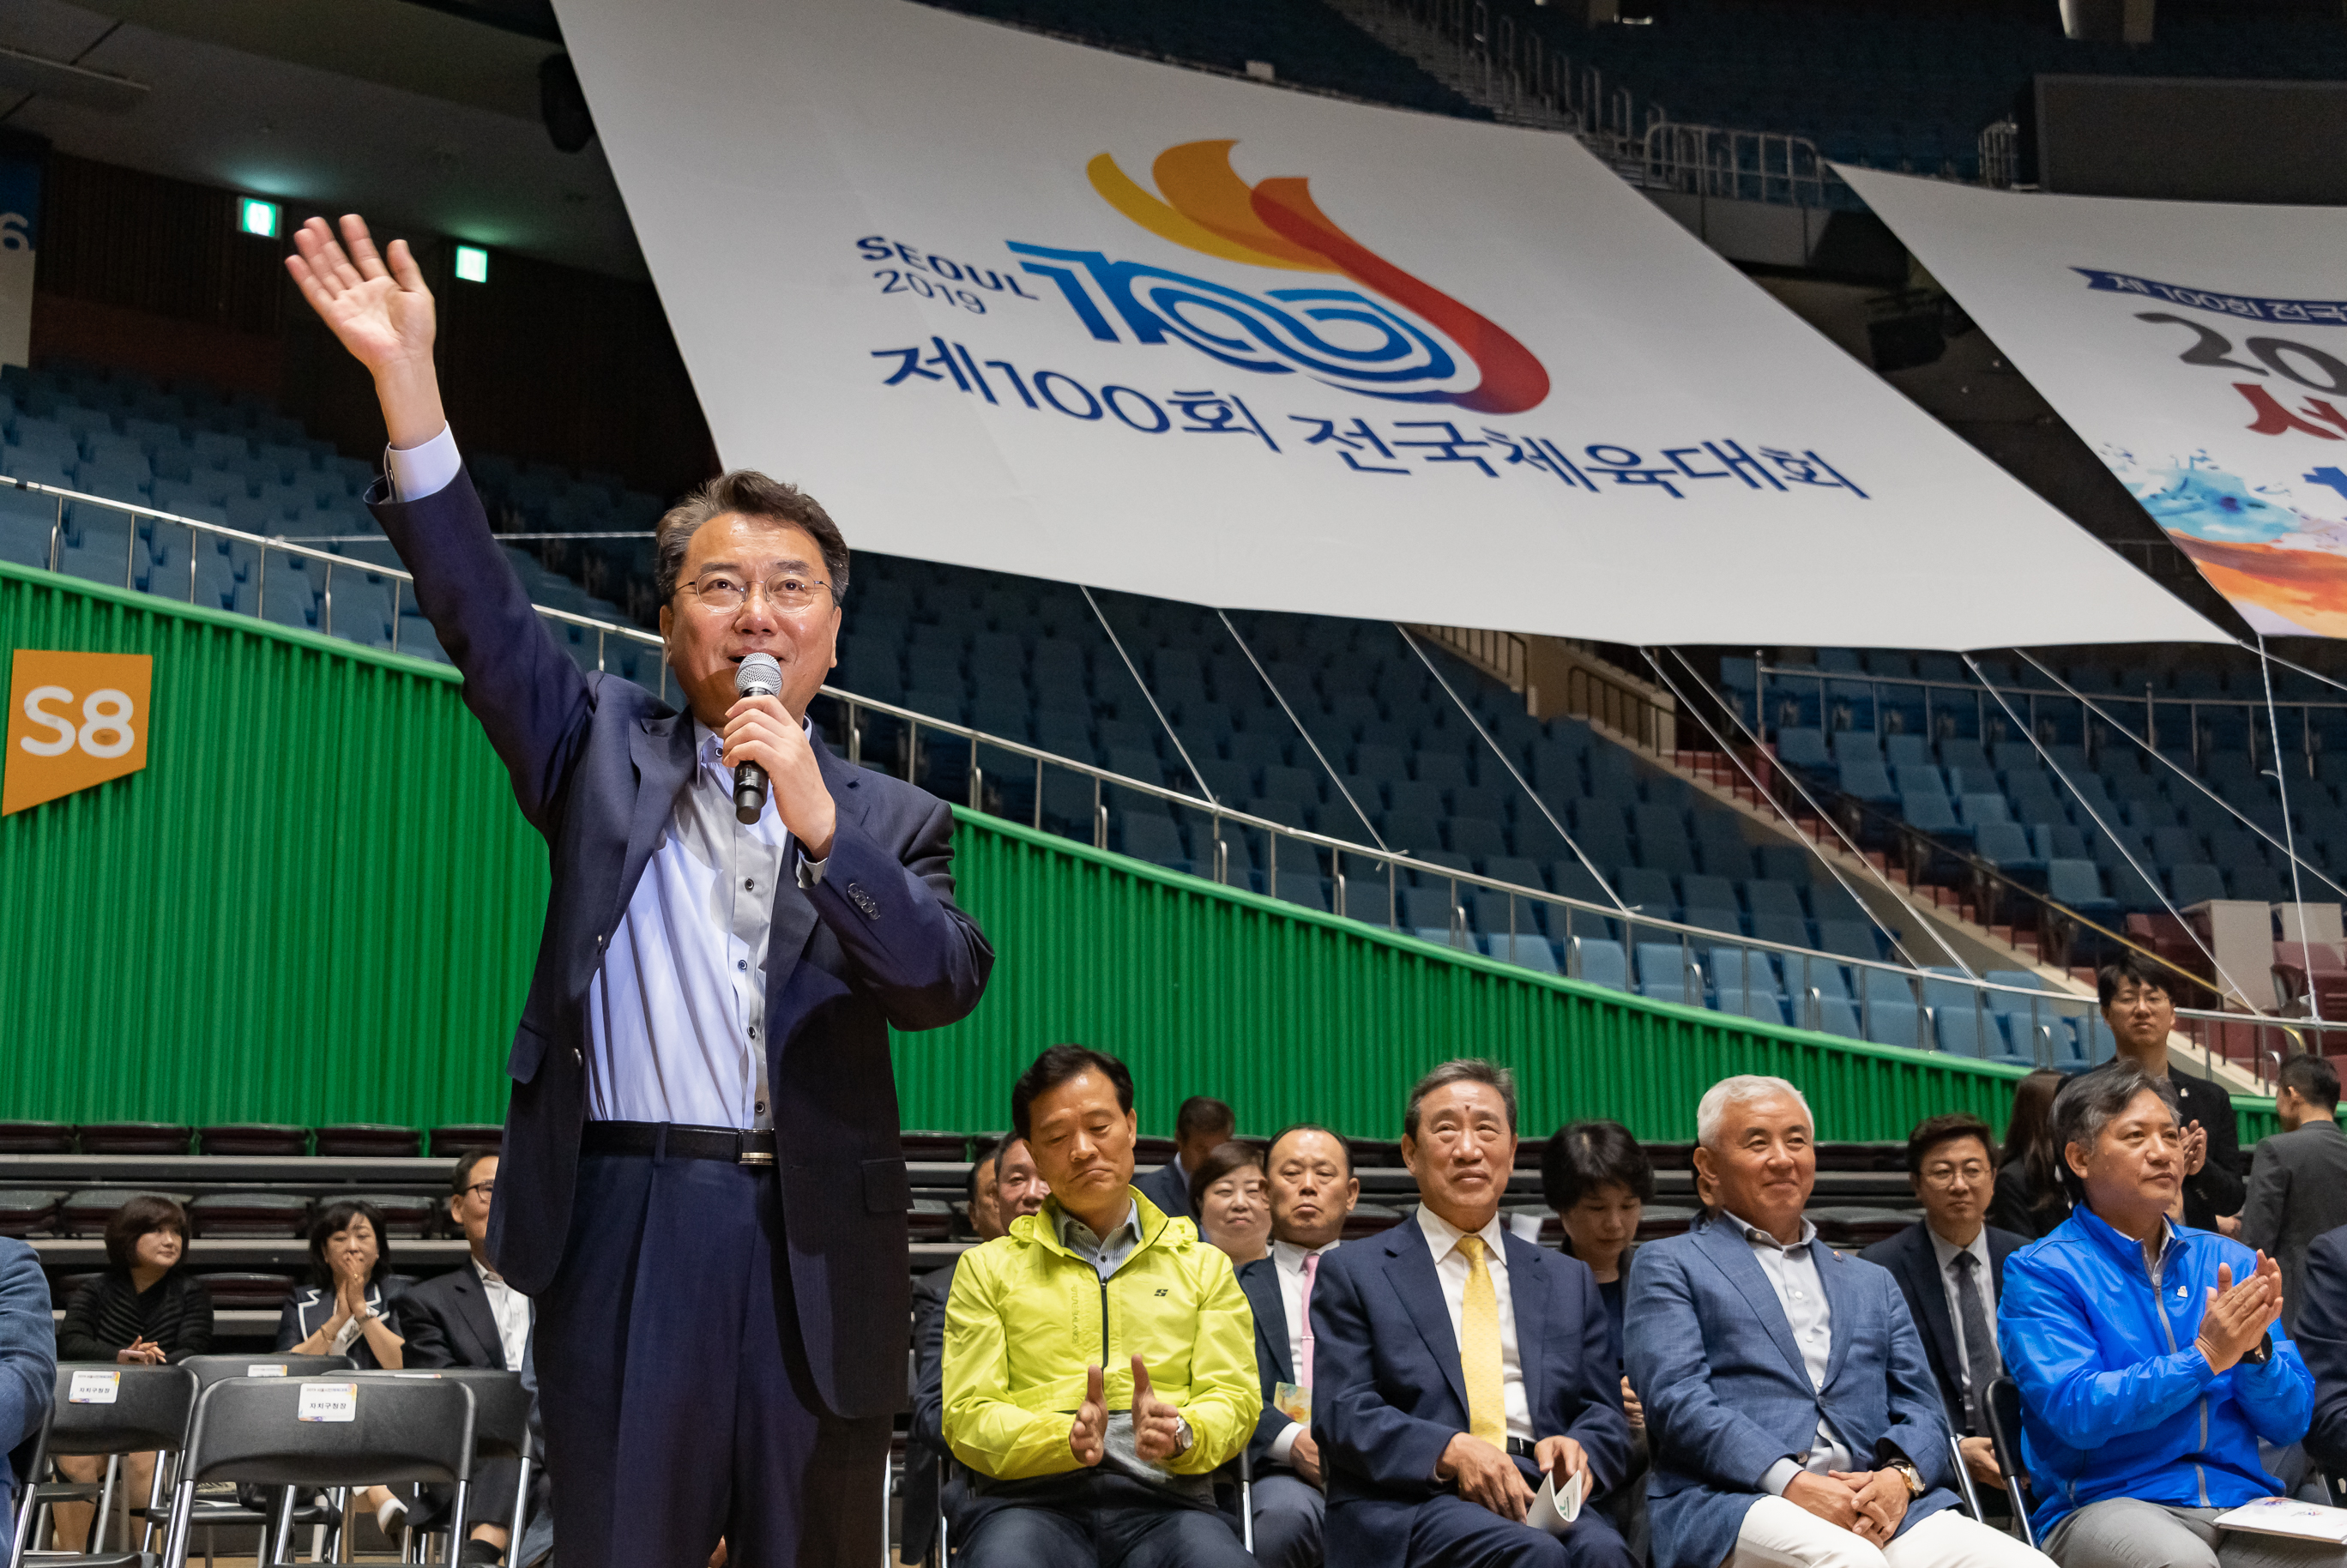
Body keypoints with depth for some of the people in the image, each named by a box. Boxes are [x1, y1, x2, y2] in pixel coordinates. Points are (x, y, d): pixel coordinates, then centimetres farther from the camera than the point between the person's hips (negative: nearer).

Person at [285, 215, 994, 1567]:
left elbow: (946, 985, -3)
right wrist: (408, 384, -10)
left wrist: (819, 822, -15)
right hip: (628, 1225, -1)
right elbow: (482, 612, 0)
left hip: (822, 1246, 1)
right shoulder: (608, 753, 12)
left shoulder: (891, 818, 11)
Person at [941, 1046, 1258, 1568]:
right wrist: (1067, 1438, -13)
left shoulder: (1203, 1265, 21)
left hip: (1163, 1501, 1)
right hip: (1033, 1498, 0)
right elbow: (968, 1417, 7)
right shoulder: (987, 1268, 17)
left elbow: (1234, 1397, 11)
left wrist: (1180, 1433, -13)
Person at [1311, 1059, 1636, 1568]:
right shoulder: (1353, 1274, 12)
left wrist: (1576, 1448, -8)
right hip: (1411, 1501, -3)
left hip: (1542, 1492, 3)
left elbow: (1605, 1416, 18)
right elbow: (1343, 1413, 0)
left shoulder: (1569, 1280, 23)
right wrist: (1453, 1451, -17)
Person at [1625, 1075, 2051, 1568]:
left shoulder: (1872, 1283, 29)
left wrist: (1900, 1476, -6)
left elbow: (1921, 1408, 19)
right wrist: (1791, 1483, -16)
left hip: (1877, 1507, 5)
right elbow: (1676, 1399, -2)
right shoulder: (1667, 1265, 13)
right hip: (1733, 1501, -5)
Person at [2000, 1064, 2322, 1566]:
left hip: (2240, 1501, 4)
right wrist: (2203, 1358, -16)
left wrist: (2253, 1350, -10)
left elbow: (2290, 1424, 10)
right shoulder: (2040, 1273, 0)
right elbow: (2076, 1411, -14)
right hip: (2106, 1502, -4)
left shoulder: (2229, 1261, 13)